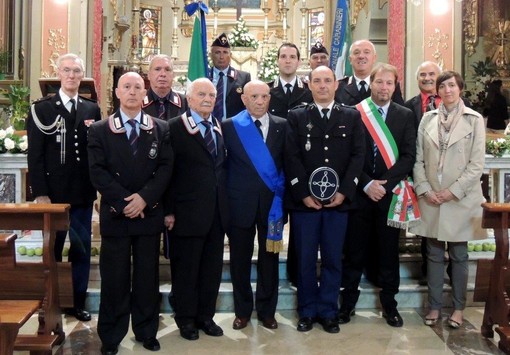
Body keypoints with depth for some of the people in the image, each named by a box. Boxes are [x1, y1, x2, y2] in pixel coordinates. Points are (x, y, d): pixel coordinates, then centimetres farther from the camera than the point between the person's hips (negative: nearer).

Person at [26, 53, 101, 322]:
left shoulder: (92, 109, 8)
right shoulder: (41, 109, 0)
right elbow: (35, 155, -6)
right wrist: (40, 193, -12)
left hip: (83, 193, 3)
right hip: (54, 193, -3)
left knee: (82, 248, 8)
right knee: (52, 249, 8)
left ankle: (77, 302, 21)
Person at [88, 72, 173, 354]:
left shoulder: (160, 129, 7)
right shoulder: (99, 130, 4)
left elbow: (165, 168, -1)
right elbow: (98, 172, -4)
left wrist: (144, 197, -14)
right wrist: (123, 200, -14)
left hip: (149, 212, 1)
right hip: (114, 214, -1)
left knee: (147, 276, 9)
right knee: (114, 278, 5)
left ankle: (147, 332, 22)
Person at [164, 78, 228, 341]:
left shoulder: (220, 127, 11)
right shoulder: (175, 127, -6)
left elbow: (222, 167, 13)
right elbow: (167, 172, -8)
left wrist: (225, 203, 7)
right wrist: (168, 210, -11)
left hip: (217, 211, 6)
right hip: (188, 211, -5)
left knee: (212, 268, 13)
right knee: (186, 268, 8)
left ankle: (206, 316, 28)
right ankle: (186, 319, 24)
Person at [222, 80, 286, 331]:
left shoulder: (282, 126, 3)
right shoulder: (230, 126, -1)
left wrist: (280, 194, -2)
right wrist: (224, 199, -6)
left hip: (272, 201, 1)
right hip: (240, 202, -1)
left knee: (269, 257, 11)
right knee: (240, 259, 10)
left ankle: (266, 310, 27)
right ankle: (242, 310, 27)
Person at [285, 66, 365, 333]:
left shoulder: (352, 117, 10)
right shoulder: (296, 117, 7)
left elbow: (358, 155, 2)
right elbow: (291, 158, -1)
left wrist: (344, 192, -8)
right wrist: (304, 194, -10)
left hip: (338, 200, 1)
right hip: (304, 200, 0)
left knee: (333, 259, 6)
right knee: (305, 259, 5)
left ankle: (328, 311, 19)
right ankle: (307, 311, 19)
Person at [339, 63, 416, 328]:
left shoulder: (405, 116, 6)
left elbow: (408, 157, -1)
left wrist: (384, 183, -13)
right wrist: (367, 184, -12)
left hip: (389, 193, 1)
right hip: (359, 192, -1)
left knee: (388, 251, 9)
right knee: (354, 251, 7)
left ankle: (389, 303, 22)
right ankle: (348, 302, 19)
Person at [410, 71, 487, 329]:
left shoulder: (474, 120, -2)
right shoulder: (428, 119, 6)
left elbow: (477, 164, -5)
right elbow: (418, 159, 5)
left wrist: (454, 191, -12)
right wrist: (424, 189, -7)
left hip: (460, 199, -2)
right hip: (431, 199, 2)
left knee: (458, 255, 7)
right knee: (434, 254, 9)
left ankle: (458, 307, 20)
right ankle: (434, 305, 20)